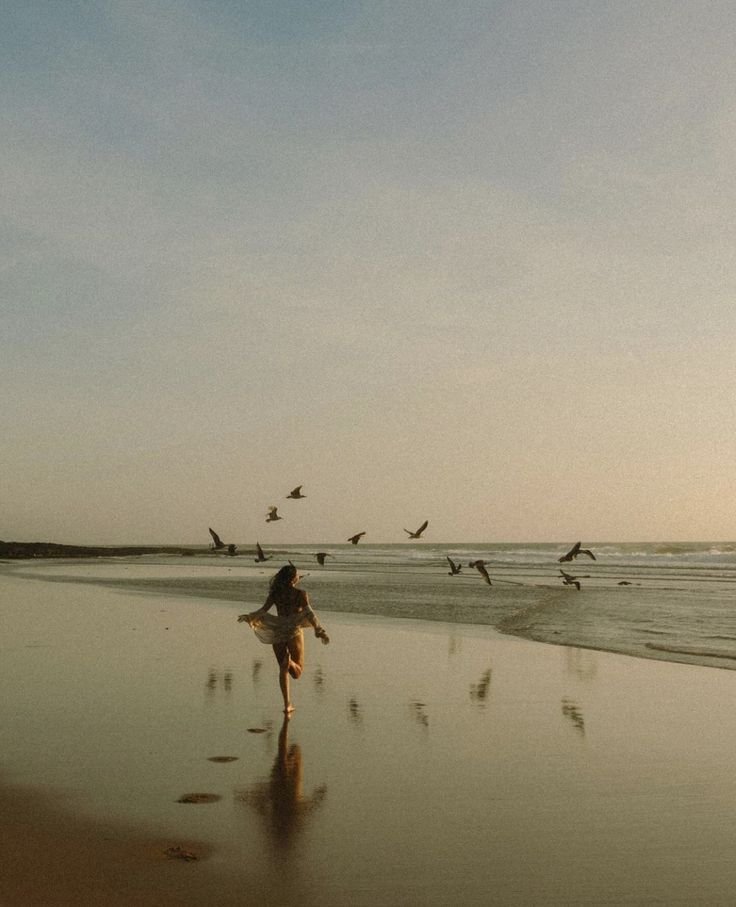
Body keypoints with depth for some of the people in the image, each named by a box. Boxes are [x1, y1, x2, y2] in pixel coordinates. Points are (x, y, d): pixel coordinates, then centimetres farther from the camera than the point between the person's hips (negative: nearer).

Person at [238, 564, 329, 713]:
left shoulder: (275, 593, 0)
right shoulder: (301, 594, -8)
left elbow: (263, 610, -8)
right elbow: (309, 614, -16)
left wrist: (249, 617, 3)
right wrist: (320, 631, -18)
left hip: (277, 633, 3)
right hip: (294, 633, -3)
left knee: (283, 669, 15)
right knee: (297, 671, 7)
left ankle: (287, 705, 9)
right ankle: (290, 661, -30)